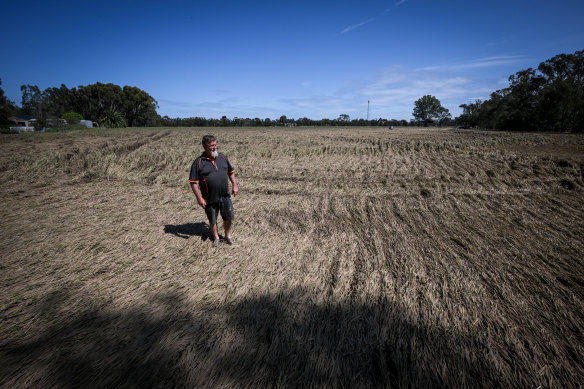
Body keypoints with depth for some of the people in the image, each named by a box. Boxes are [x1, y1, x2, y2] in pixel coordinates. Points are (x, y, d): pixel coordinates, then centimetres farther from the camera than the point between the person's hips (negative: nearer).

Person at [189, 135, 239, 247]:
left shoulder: (222, 157, 4)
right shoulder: (198, 162, -9)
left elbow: (231, 172, 17)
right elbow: (193, 182, -9)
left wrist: (234, 185, 9)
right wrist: (199, 198, -13)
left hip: (225, 196, 3)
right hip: (210, 199, -3)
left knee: (229, 217, 8)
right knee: (212, 220, 13)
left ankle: (228, 235, 34)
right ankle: (216, 237, 36)